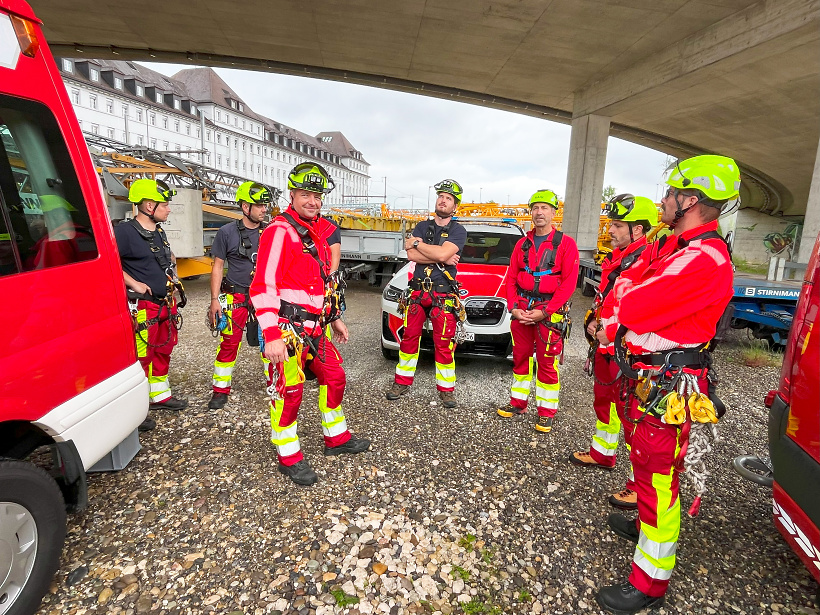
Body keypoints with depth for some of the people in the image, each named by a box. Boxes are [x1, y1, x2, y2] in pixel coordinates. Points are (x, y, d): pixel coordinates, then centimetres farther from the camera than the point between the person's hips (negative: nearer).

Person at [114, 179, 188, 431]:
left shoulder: (159, 232, 12)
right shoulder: (125, 232, -15)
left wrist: (172, 278, 18)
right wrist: (134, 283, -21)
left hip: (166, 304, 9)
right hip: (143, 308, -9)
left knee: (163, 351, 18)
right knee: (141, 358, -3)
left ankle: (159, 396, 34)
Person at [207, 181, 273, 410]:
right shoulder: (227, 232, -3)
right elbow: (217, 267, 0)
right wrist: (215, 299, -5)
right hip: (235, 297, -2)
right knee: (229, 343, 1)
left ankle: (274, 383, 22)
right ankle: (221, 390, 14)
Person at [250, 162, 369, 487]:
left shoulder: (318, 232, 16)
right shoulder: (280, 231, -13)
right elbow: (263, 286, -20)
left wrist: (335, 317, 23)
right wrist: (270, 335, -25)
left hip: (315, 325, 9)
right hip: (288, 326, -9)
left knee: (334, 378, 15)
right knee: (289, 390, 0)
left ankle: (337, 438, 34)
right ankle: (289, 457, 18)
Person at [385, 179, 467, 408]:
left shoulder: (458, 231, -1)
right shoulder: (422, 226, 10)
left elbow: (443, 253, -20)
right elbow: (412, 256, -6)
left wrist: (416, 243, -8)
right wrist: (442, 258, -12)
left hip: (444, 296, -3)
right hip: (417, 292, 4)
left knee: (444, 345, 1)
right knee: (409, 338, 9)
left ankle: (446, 389, 14)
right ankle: (402, 382, 22)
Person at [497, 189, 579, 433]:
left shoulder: (566, 244, -3)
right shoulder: (523, 244, 11)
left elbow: (569, 282, -9)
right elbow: (511, 278, 10)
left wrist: (544, 312, -16)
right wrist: (513, 307, -4)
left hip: (550, 310, -4)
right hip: (521, 309, 5)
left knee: (547, 363, 1)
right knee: (520, 357, 12)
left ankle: (546, 412, 14)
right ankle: (518, 403, 27)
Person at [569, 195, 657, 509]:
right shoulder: (614, 258, 12)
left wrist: (611, 333, -22)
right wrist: (593, 322, 5)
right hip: (604, 345, 10)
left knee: (631, 413, -2)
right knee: (604, 401, 23)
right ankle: (602, 453, 43)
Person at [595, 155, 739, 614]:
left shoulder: (704, 260, -23)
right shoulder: (670, 247, 11)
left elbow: (631, 307, -26)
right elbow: (626, 287, 13)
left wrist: (627, 290, -7)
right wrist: (635, 295, -7)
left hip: (669, 387, -10)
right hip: (651, 376, 10)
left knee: (658, 474, 1)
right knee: (645, 459, 26)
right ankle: (646, 525, 49)